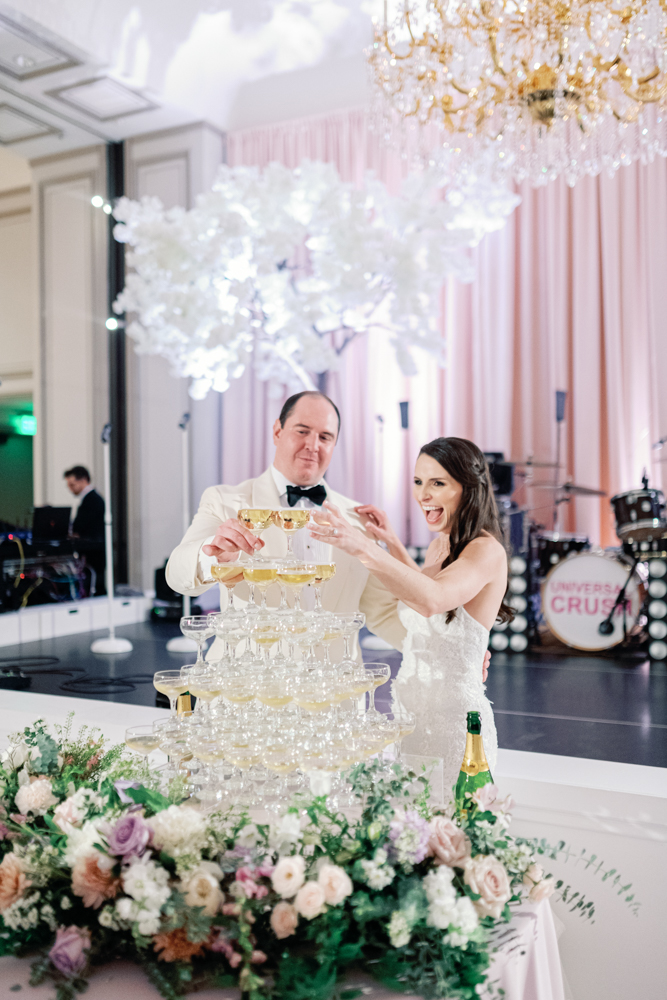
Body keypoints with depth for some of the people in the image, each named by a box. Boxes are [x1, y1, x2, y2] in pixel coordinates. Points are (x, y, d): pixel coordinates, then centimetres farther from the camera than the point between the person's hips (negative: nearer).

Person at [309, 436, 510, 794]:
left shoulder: (487, 551, -18)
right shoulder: (439, 544, 9)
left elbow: (432, 599, -37)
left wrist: (363, 548, -47)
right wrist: (392, 544, 17)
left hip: (452, 718, -8)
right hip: (412, 711, 8)